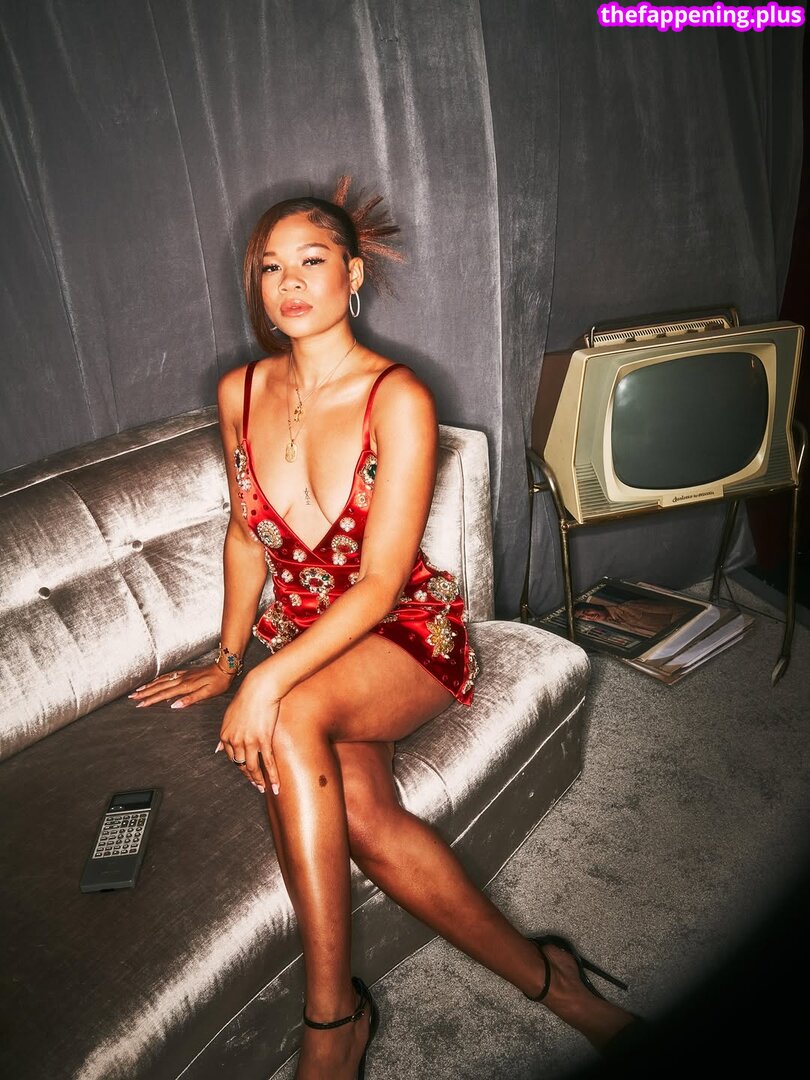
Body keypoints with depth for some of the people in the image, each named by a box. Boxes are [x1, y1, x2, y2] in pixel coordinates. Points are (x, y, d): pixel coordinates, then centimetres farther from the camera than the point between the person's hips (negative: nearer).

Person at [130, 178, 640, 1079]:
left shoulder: (397, 397, -14)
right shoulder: (240, 392, 3)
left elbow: (380, 581, -19)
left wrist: (268, 682, -29)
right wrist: (226, 657, 9)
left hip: (405, 633, -4)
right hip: (302, 637, 4)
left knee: (291, 721, -35)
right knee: (363, 815, -26)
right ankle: (544, 977, -7)